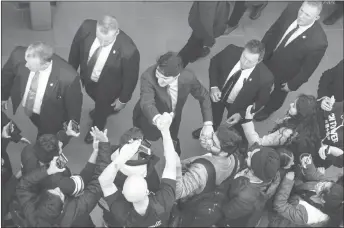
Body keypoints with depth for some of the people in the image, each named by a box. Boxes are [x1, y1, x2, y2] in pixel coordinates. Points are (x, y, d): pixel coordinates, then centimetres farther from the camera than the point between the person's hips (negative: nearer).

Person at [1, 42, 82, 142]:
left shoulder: (67, 77, -42)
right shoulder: (19, 55, -31)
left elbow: (74, 102, -20)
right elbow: (7, 74, -7)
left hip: (50, 118, -2)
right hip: (24, 108, 2)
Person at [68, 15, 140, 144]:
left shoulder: (128, 51, -43)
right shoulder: (87, 28, -32)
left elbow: (130, 77, -23)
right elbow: (76, 48, -9)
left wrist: (123, 99, -8)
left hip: (107, 87, -3)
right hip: (87, 78, 3)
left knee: (102, 107, 29)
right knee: (96, 99, 36)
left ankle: (97, 128, 64)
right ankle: (102, 109, 73)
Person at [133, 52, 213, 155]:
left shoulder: (188, 77, -31)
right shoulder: (148, 76, -39)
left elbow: (204, 96, -14)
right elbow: (147, 102, -50)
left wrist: (208, 124, -23)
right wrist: (156, 118, -73)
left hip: (173, 120, 3)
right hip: (150, 118, -2)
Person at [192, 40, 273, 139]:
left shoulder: (265, 77, -39)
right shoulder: (231, 51, -34)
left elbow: (261, 100, -17)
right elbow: (214, 62, -12)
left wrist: (241, 114, -23)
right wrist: (214, 86, -23)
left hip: (237, 105, -2)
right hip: (218, 93, 2)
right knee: (213, 118, 34)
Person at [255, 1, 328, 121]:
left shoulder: (318, 42, -38)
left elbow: (307, 69, -21)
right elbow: (273, 30, -7)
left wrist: (292, 85, -9)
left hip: (284, 75, -3)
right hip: (266, 58, 3)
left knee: (276, 94, 29)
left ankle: (267, 110, 63)